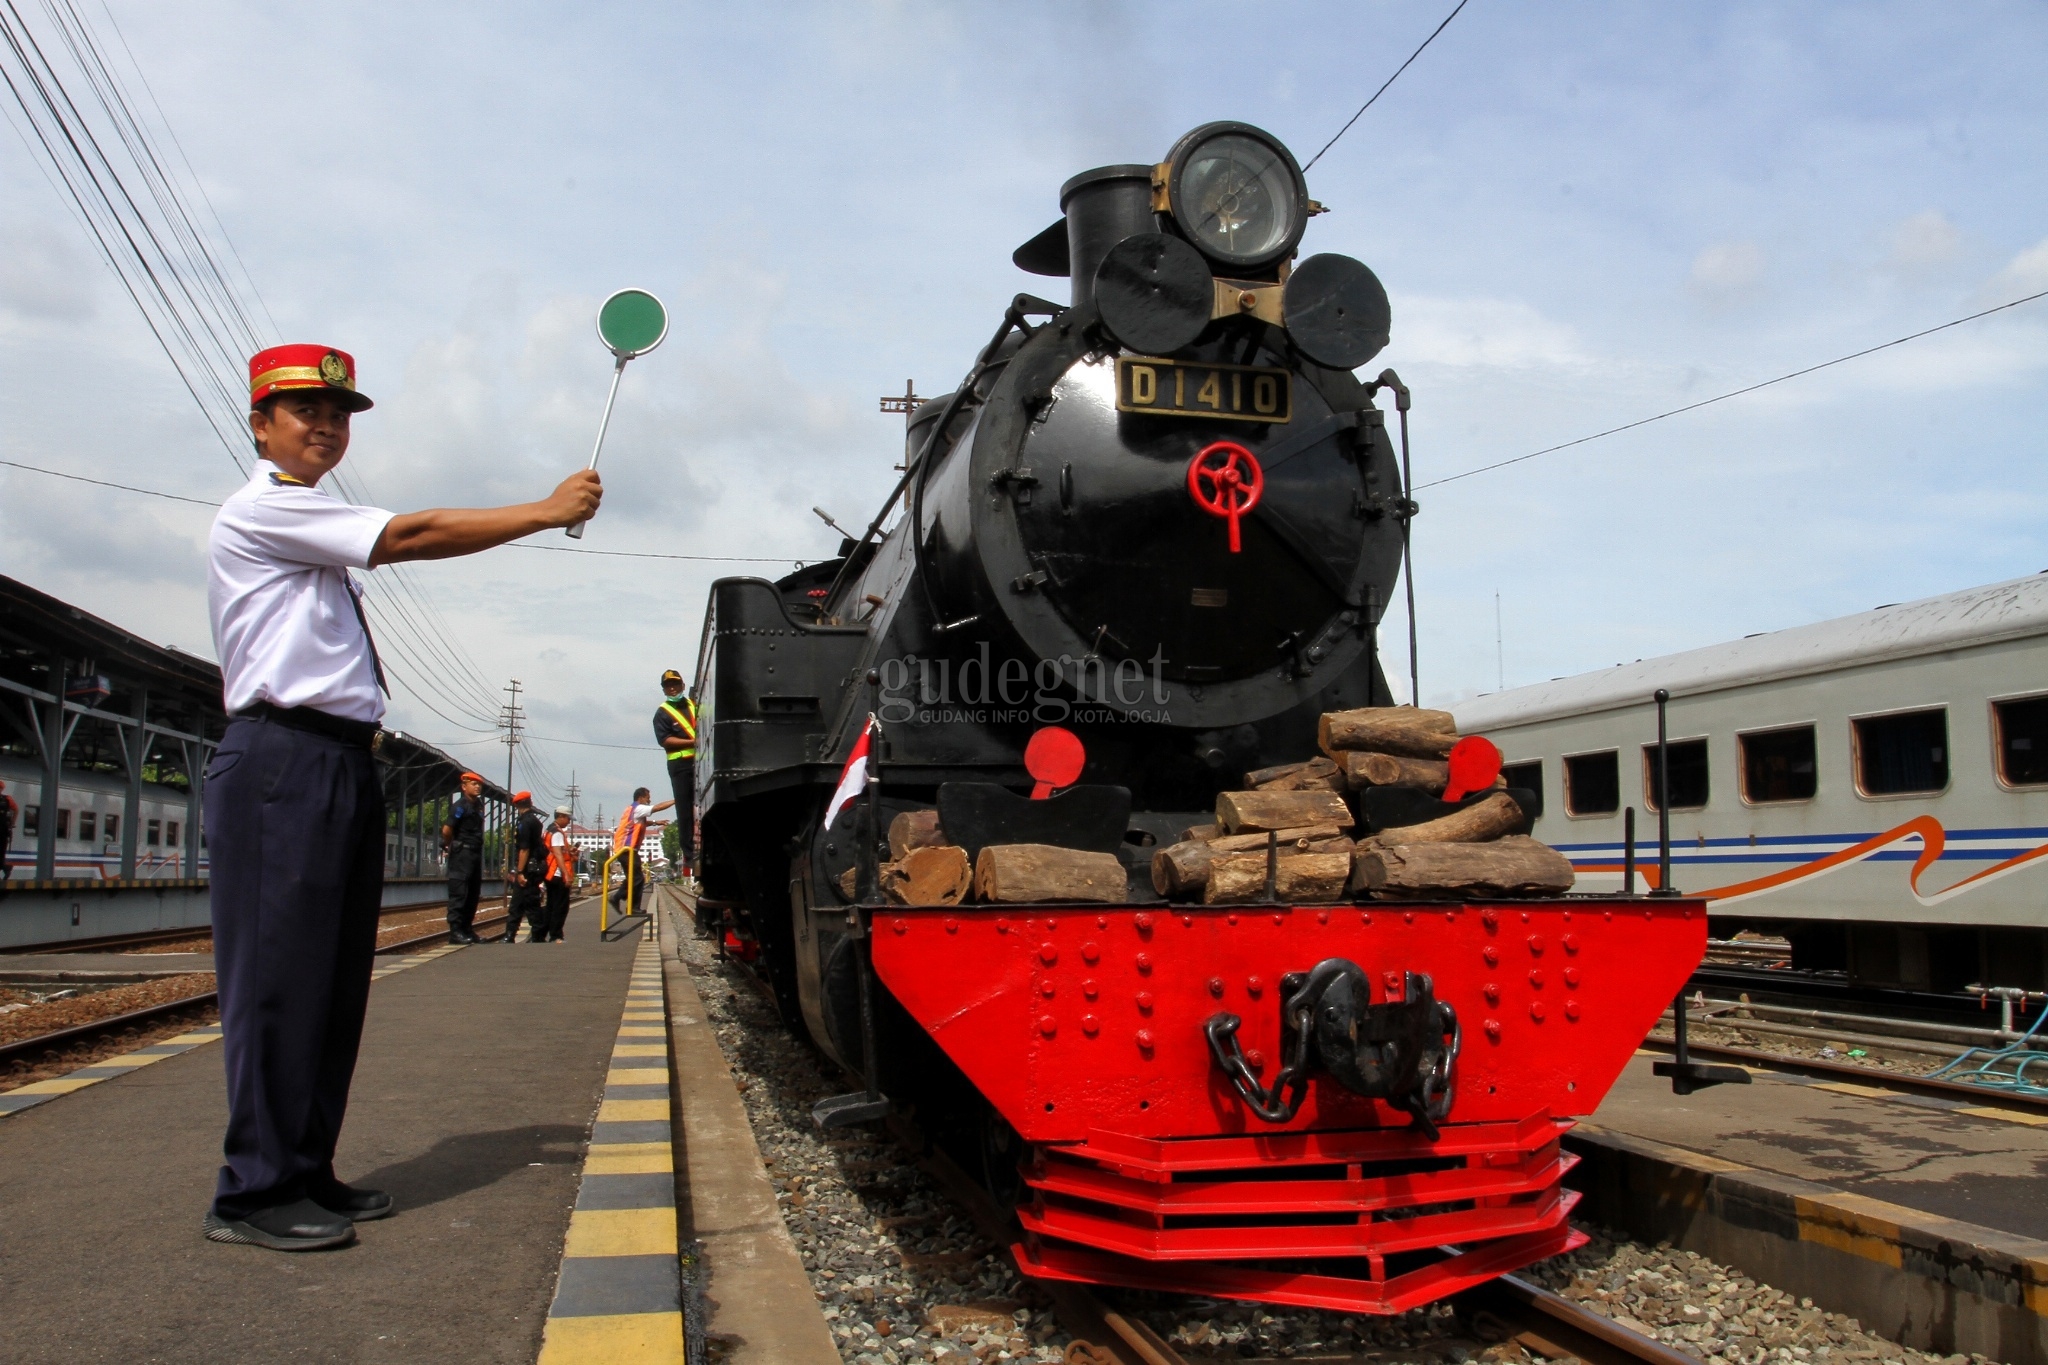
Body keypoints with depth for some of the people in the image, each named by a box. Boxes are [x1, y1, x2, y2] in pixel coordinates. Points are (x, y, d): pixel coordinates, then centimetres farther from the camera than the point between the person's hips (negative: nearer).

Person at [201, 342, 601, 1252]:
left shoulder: (312, 527, 23)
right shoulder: (261, 510, -5)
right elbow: (410, 537, -14)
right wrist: (548, 511, -11)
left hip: (343, 765, 9)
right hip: (284, 763, -9)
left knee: (334, 976, 9)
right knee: (278, 973, -8)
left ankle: (304, 1173, 16)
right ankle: (254, 1194, -1)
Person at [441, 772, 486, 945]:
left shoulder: (478, 805, 15)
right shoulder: (460, 806, -11)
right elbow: (446, 830, -17)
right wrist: (447, 846, -2)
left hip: (475, 854, 9)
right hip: (462, 854, -9)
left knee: (473, 894, 11)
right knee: (459, 893, -8)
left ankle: (467, 930, 18)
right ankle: (455, 932, -7)